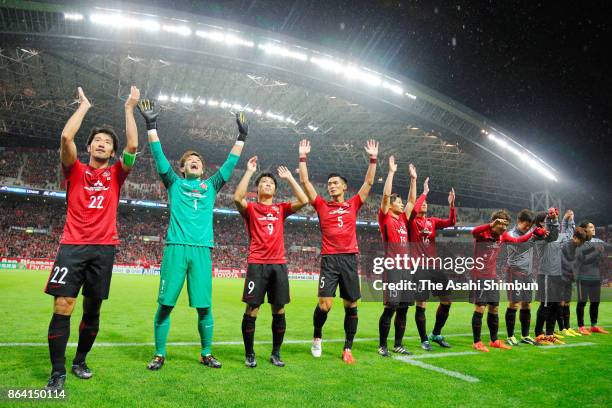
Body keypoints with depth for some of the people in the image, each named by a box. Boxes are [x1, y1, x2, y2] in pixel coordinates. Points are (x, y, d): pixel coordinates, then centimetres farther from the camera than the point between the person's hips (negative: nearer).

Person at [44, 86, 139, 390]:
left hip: (104, 248, 2)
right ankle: (58, 372, 2)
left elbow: (132, 146, -2)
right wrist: (84, 105, 4)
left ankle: (80, 362, 25)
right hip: (72, 245, -1)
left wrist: (129, 108, 3)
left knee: (92, 310, 9)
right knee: (62, 308, -8)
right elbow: (66, 137, -7)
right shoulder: (75, 170, 9)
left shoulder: (115, 174, 11)